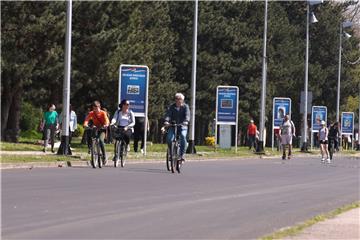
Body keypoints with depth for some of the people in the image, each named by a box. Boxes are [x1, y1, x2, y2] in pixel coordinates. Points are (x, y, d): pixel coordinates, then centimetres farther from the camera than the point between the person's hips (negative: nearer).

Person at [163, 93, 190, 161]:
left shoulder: (185, 106, 2)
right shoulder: (172, 107, 4)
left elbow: (187, 114, -15)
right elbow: (168, 114, -11)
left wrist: (186, 121, -36)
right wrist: (166, 121, -32)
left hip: (182, 126, -1)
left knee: (183, 136, -29)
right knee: (169, 138, -21)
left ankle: (182, 155, -24)